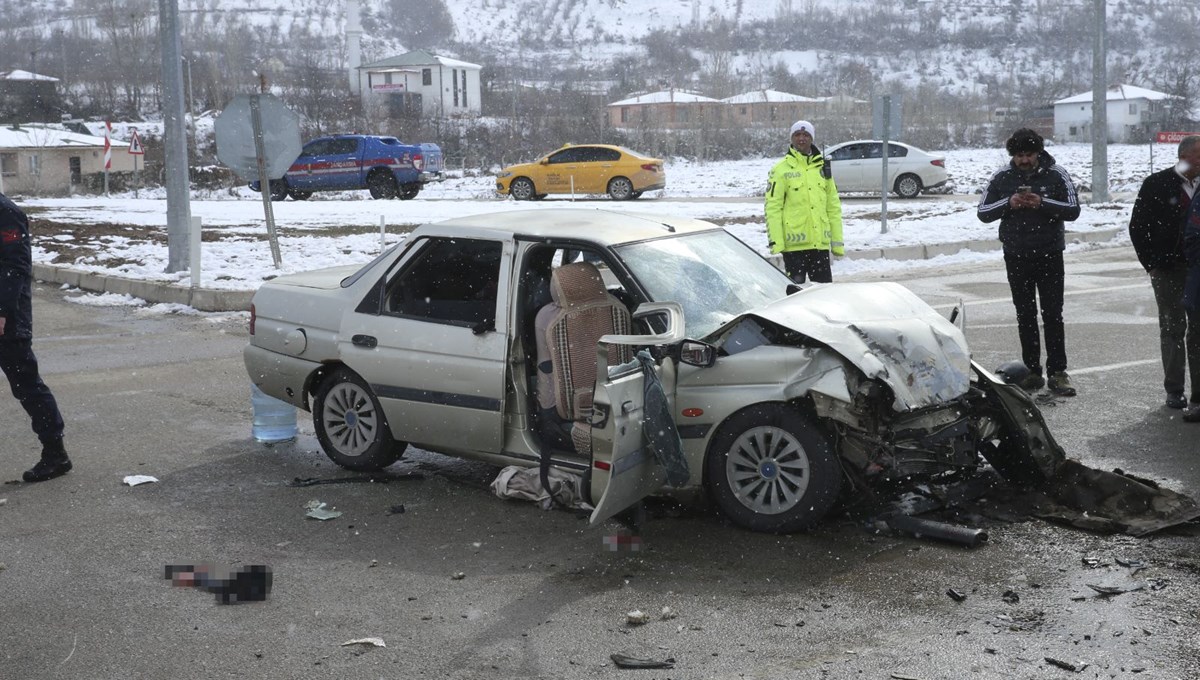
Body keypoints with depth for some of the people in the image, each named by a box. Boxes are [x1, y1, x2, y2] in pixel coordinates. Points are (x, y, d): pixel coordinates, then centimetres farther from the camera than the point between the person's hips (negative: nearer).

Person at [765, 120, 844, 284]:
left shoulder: (822, 167, 12)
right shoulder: (781, 170, -2)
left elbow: (833, 206, 15)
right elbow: (773, 207, -6)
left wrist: (837, 241, 11)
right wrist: (775, 241, -14)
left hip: (820, 243, 4)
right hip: (794, 244, -4)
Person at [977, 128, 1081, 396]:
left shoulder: (1056, 175, -3)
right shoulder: (1002, 177, 2)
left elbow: (1073, 210, -7)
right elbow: (983, 212, 2)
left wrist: (1043, 203, -22)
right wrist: (1008, 203, -16)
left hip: (1049, 255, -2)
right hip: (1016, 256, 2)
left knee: (1053, 314, -2)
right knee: (1025, 316, 6)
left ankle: (1057, 372, 0)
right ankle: (1033, 372, 12)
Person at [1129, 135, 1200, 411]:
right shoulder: (1156, 184, -4)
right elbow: (1137, 226, 0)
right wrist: (1151, 263, -4)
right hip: (1168, 270, -2)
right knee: (1172, 328, 5)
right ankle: (1174, 390, 13)